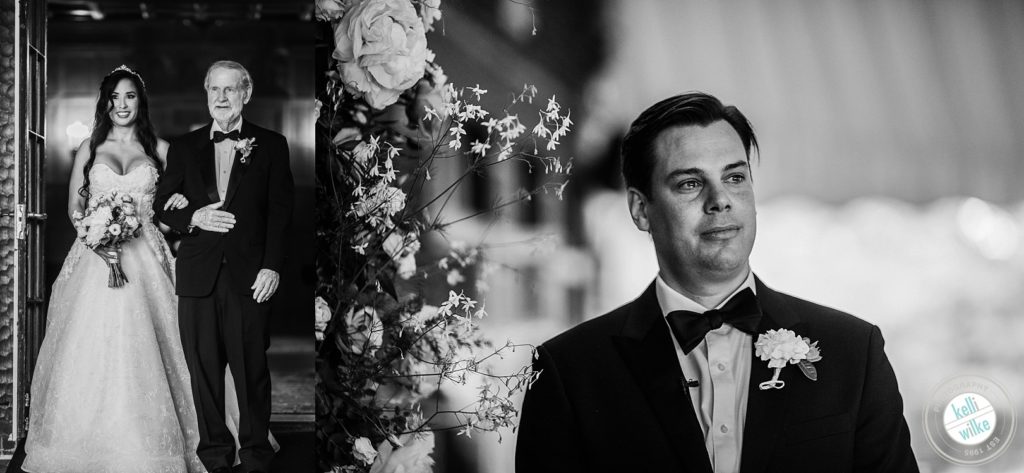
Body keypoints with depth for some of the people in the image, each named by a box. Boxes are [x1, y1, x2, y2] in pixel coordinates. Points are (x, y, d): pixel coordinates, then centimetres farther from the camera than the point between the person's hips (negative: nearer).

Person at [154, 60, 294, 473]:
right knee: (203, 368, 4)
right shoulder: (184, 148, 12)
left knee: (252, 368, 0)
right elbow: (162, 207, 12)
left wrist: (272, 267, -7)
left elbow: (280, 211, 2)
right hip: (198, 274, 2)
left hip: (250, 274, -2)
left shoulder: (270, 145, 6)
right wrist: (193, 218, -9)